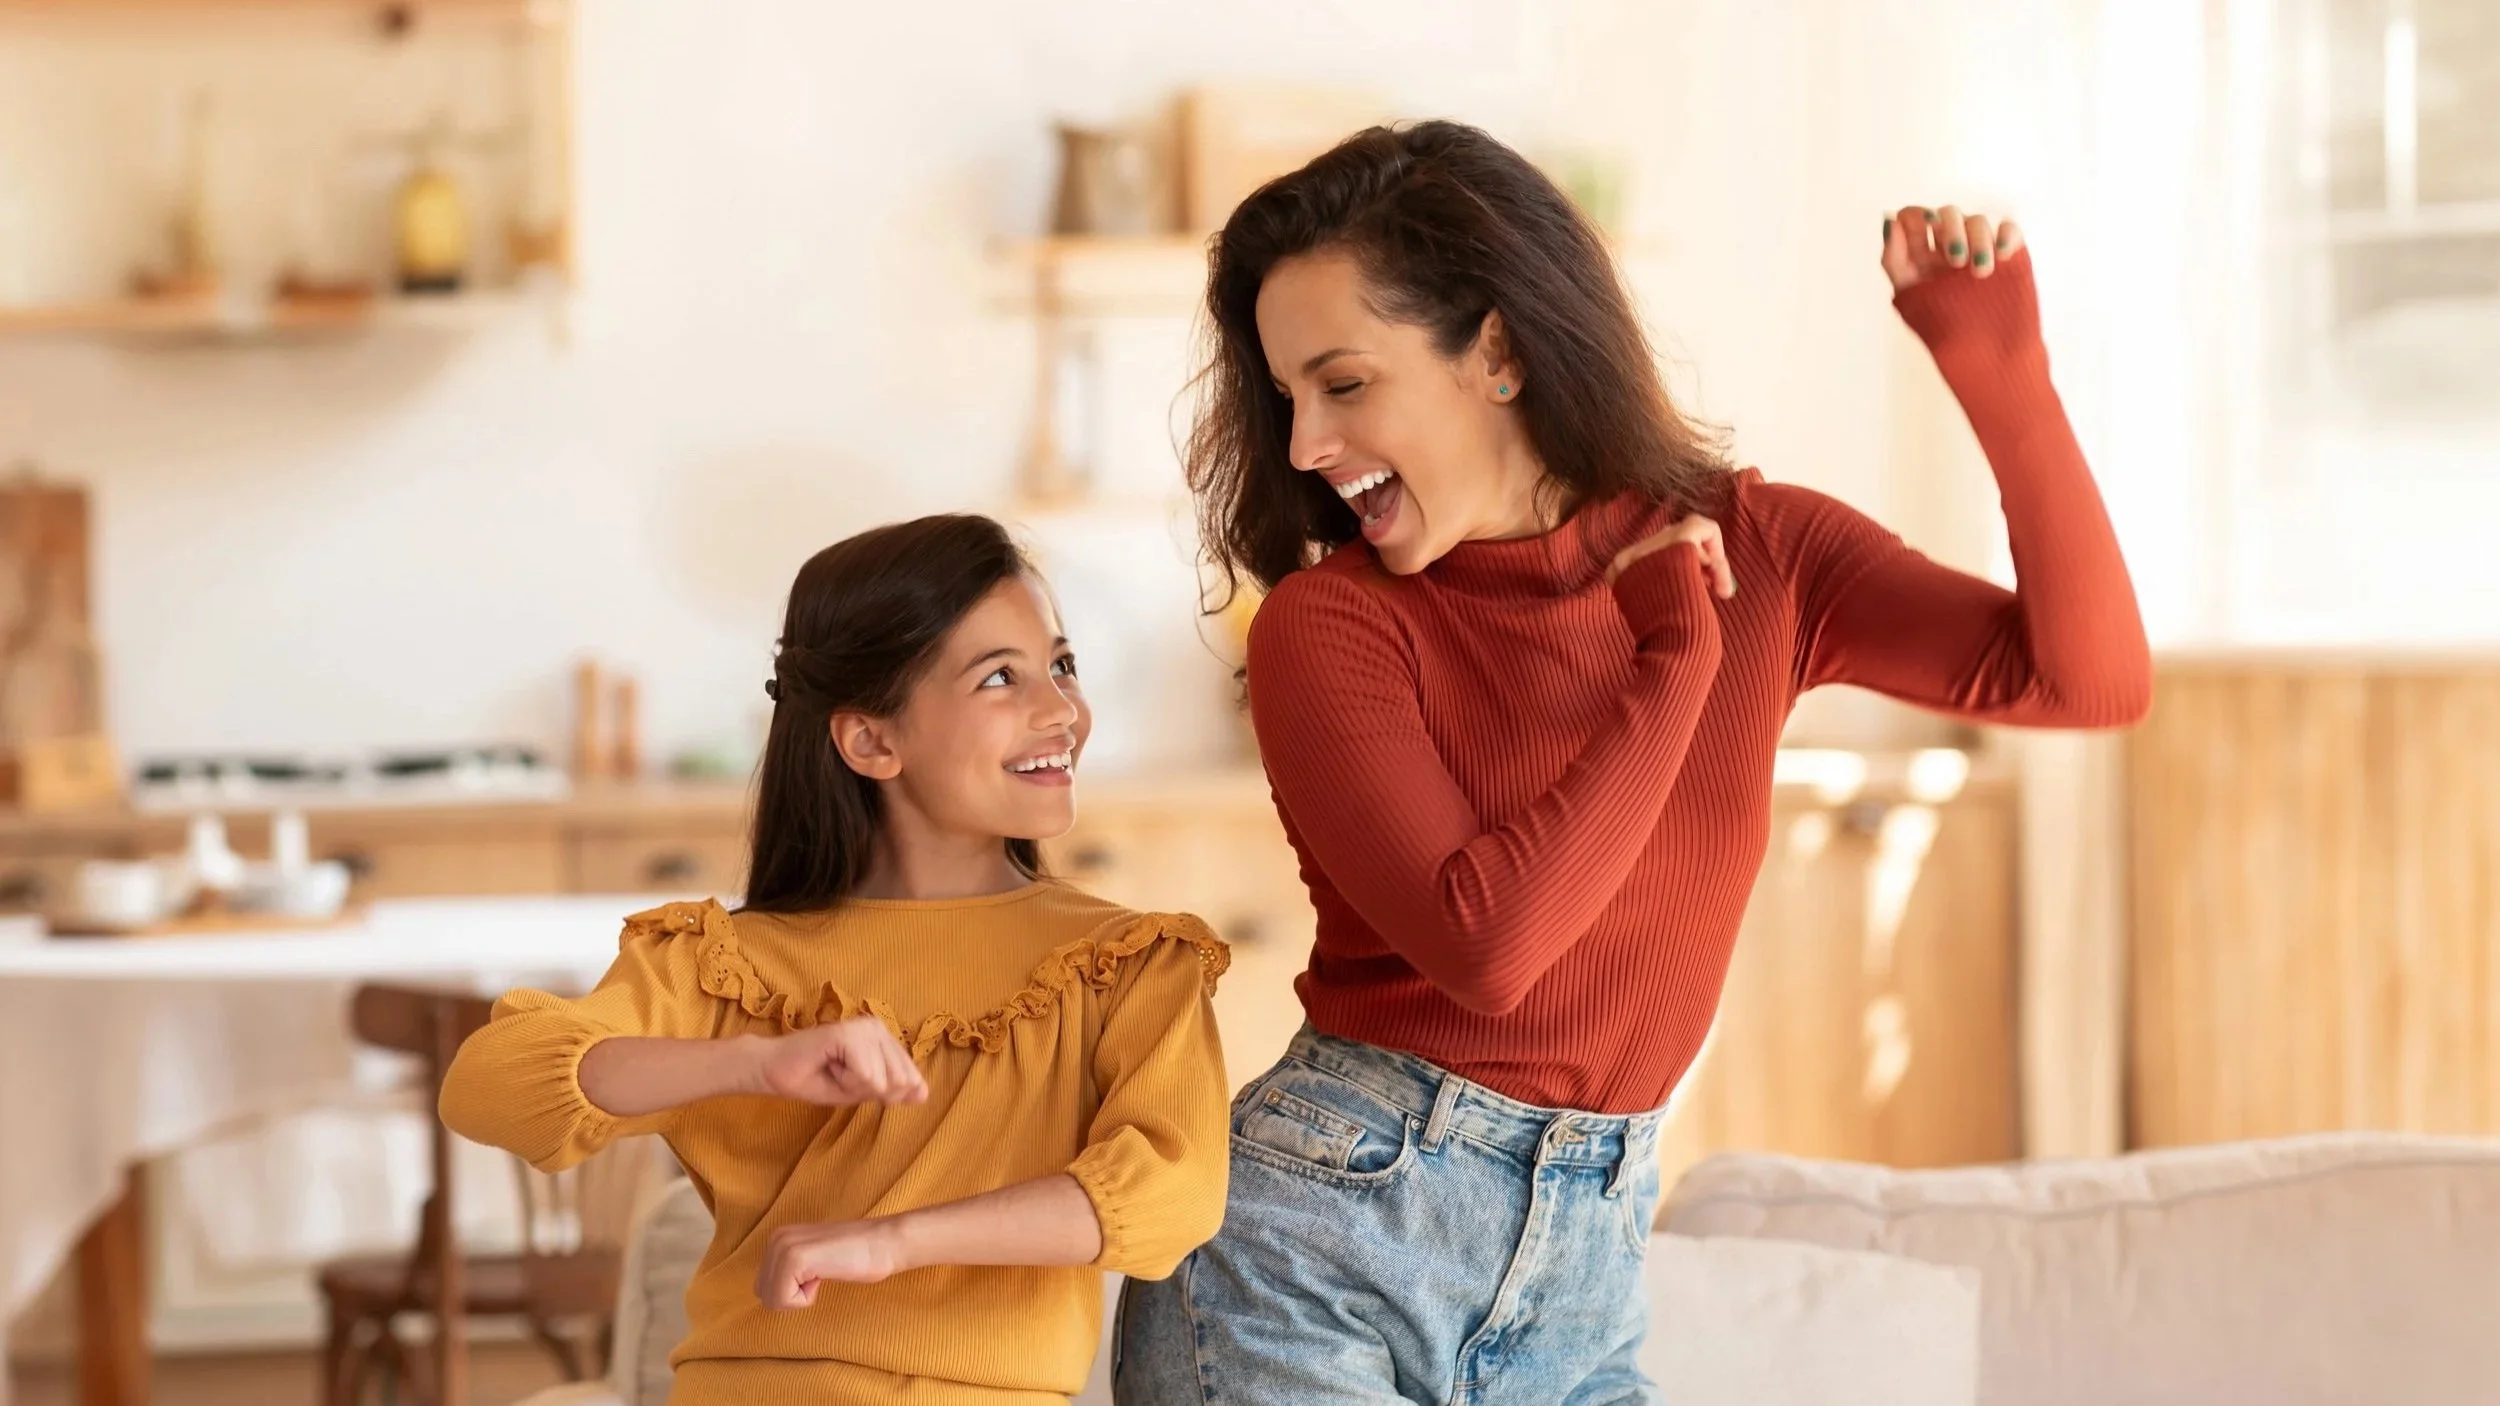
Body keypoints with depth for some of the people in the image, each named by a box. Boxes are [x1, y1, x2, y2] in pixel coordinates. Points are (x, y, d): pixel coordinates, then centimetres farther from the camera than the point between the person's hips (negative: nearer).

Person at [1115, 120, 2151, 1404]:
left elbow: (2091, 679, -8)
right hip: (1311, 1259, -3)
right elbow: (1481, 942, -22)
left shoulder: (1754, 551, 2)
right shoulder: (1326, 625, -8)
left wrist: (1997, 371, -16)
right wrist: (1673, 662, -14)